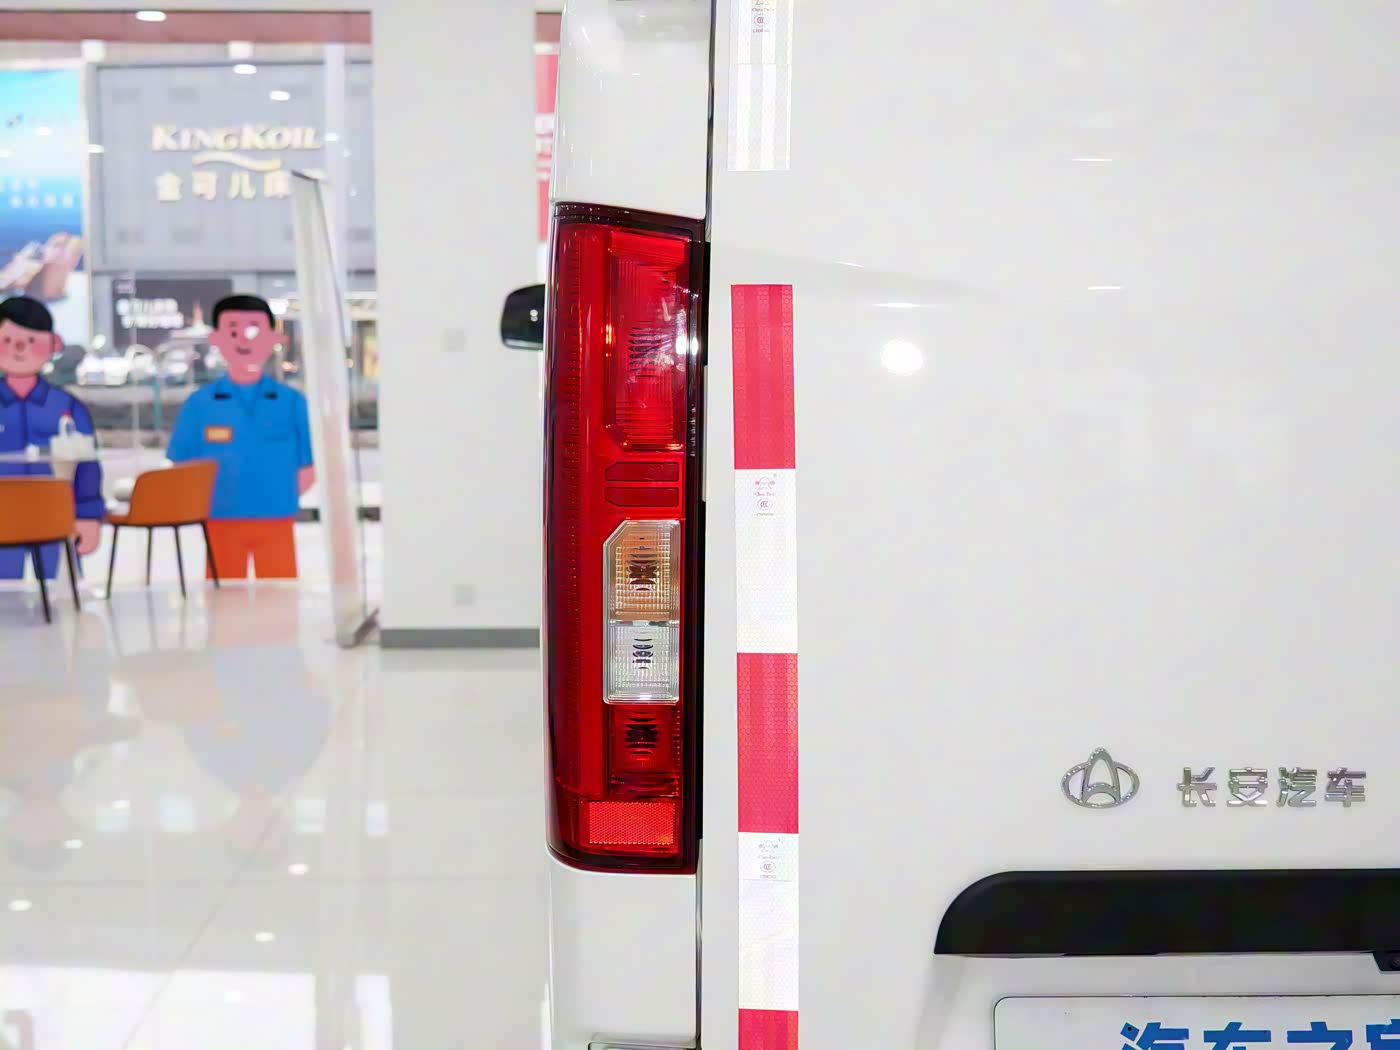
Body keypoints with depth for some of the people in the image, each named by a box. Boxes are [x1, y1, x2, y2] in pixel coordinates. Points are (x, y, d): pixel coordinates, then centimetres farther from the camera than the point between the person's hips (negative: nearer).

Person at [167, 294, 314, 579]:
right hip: (221, 524, 0)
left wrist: (282, 499, -4)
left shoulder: (291, 402, 0)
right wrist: (211, 504, -2)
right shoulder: (199, 404, -1)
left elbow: (308, 466, 3)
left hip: (276, 523, 0)